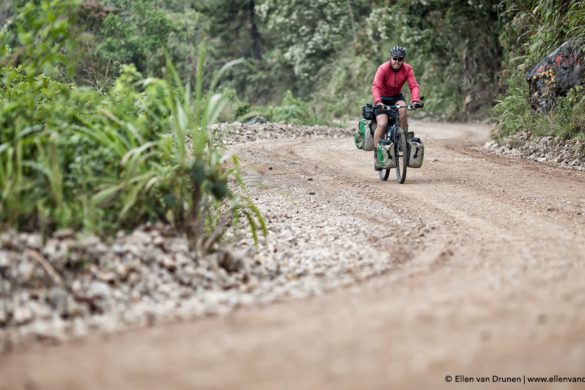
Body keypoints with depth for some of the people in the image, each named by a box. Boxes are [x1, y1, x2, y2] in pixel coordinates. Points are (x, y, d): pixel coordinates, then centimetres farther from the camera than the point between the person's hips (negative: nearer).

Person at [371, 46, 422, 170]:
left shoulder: (407, 69, -16)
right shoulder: (383, 69, -25)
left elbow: (414, 86, -23)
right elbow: (375, 86, -35)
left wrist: (415, 100, -41)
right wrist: (378, 102, -51)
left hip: (396, 96, 2)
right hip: (382, 98, -2)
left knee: (403, 110, -31)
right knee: (382, 123, -20)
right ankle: (377, 155, -8)